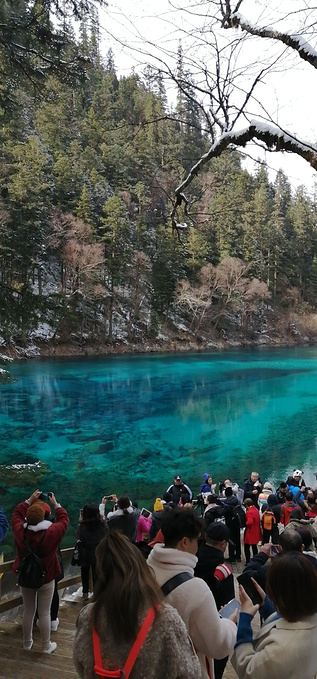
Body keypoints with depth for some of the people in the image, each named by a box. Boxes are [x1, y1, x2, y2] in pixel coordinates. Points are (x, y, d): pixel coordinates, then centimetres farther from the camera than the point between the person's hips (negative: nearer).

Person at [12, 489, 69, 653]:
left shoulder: (20, 531, -16)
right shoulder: (52, 532, -23)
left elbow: (16, 514, 4)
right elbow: (64, 519, -6)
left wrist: (29, 501, 4)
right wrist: (55, 504, 2)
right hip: (46, 578, -3)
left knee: (28, 611, 17)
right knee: (44, 613, 8)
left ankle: (27, 643, 33)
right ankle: (46, 646, 22)